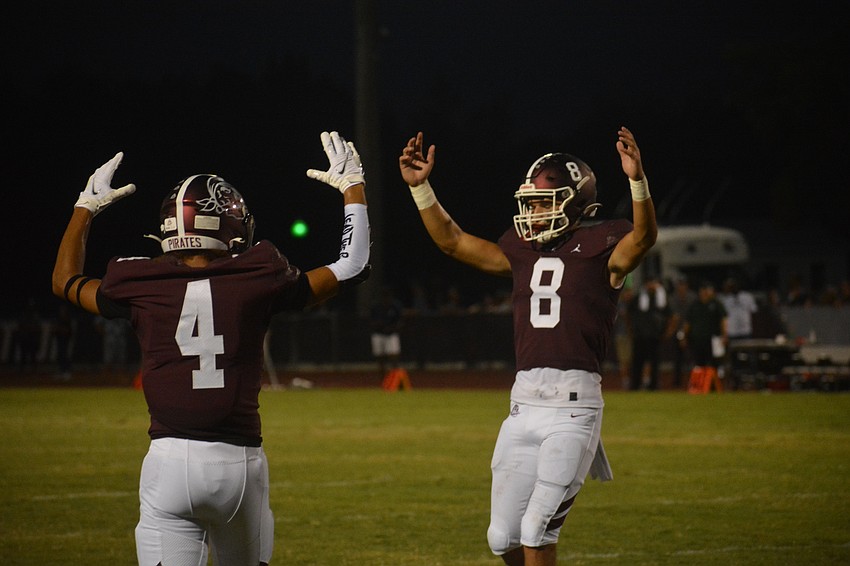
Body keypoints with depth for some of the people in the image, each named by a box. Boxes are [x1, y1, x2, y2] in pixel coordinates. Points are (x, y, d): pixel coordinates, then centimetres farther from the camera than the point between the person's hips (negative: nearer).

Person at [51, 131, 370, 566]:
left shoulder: (143, 289, 3)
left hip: (168, 460, 0)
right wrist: (353, 187, 24)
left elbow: (66, 281, 24)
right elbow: (350, 268, 12)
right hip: (238, 460, 0)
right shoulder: (257, 282, -1)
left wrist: (86, 207, 37)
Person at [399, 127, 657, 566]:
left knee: (535, 530, -10)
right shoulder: (522, 251, 15)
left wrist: (637, 180, -37)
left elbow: (643, 236, -21)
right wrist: (419, 186, 11)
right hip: (524, 402, 6)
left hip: (574, 403, -6)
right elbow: (451, 241, 19)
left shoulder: (600, 249, -2)